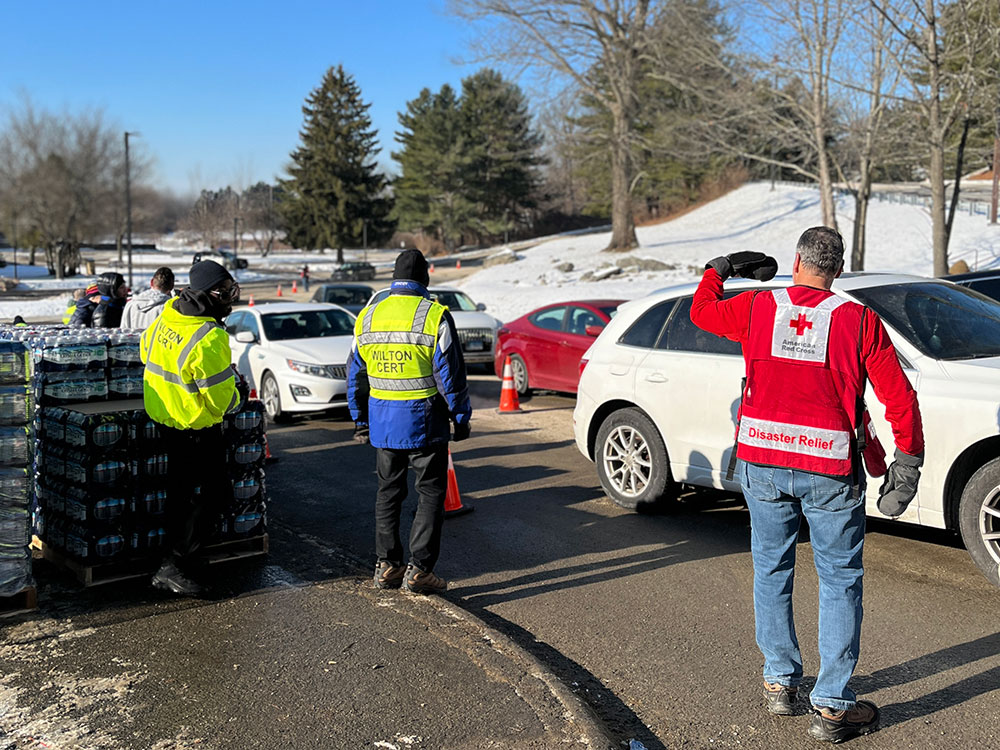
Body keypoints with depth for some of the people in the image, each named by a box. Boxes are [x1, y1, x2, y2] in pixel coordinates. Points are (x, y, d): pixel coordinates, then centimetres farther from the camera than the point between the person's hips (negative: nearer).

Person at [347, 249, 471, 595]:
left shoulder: (368, 317, 6)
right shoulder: (434, 316, -11)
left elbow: (355, 375, 12)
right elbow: (450, 375, -11)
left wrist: (359, 420, 20)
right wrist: (461, 417, -1)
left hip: (382, 423, 5)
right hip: (423, 422, -5)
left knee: (388, 492, 16)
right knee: (430, 493, 4)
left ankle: (386, 565, 19)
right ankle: (418, 569, 2)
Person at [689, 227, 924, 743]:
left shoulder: (756, 307, 0)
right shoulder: (859, 321, -6)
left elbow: (701, 311, 20)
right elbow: (900, 399, -7)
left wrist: (720, 269, 37)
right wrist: (909, 462, 4)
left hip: (761, 461, 2)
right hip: (830, 470, -2)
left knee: (771, 569, 18)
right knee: (839, 580, 8)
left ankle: (779, 681, 29)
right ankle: (832, 706, 12)